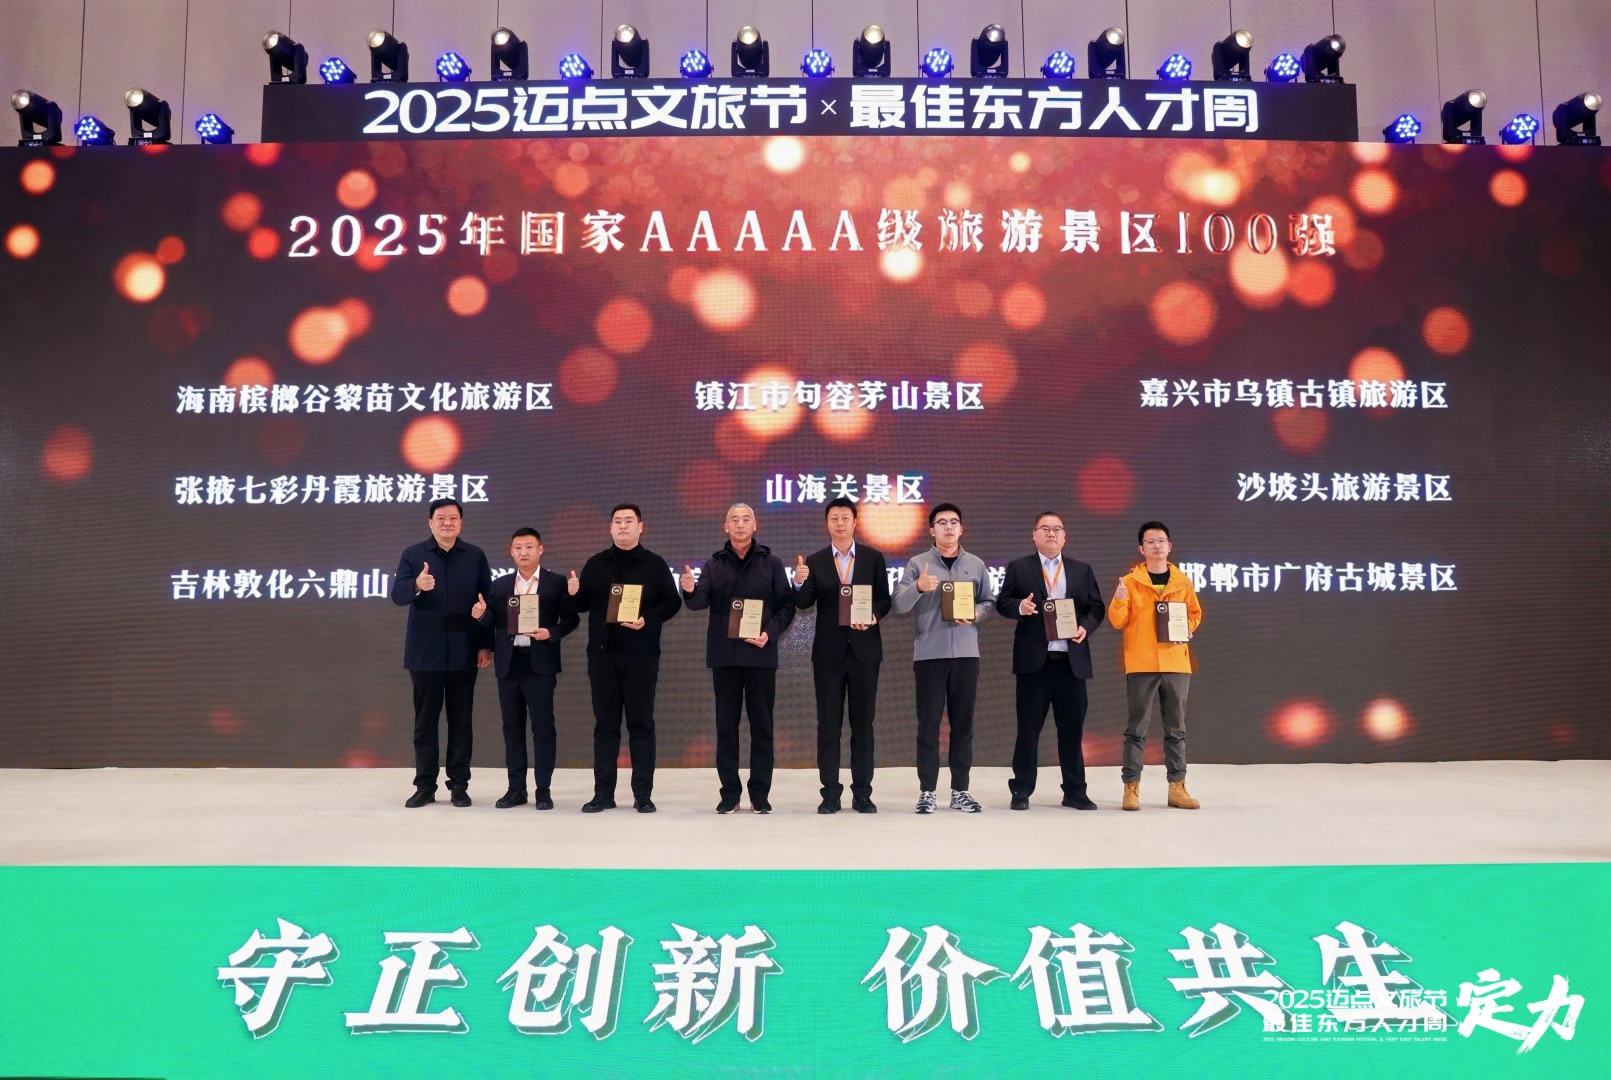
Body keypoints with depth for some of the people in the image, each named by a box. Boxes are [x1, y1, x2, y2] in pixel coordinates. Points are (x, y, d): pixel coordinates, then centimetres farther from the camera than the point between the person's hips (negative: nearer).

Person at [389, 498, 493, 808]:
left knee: (461, 721, 5)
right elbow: (397, 595, -9)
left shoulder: (476, 556, 6)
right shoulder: (412, 554, 3)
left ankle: (459, 785, 13)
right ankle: (425, 786, 14)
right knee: (425, 722, 6)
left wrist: (486, 644, -1)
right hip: (425, 653, 0)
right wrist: (417, 585, -32)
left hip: (464, 653, 0)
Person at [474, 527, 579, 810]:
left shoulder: (556, 583, 2)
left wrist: (552, 633, -15)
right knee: (512, 727, 8)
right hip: (508, 664, 4)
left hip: (539, 664, -4)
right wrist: (482, 614, -12)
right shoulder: (500, 585, 12)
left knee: (542, 727, -1)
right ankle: (516, 788, 16)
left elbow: (571, 618, 1)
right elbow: (493, 623, 8)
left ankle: (543, 790, 5)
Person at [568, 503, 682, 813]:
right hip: (602, 653, 3)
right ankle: (603, 793, 11)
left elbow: (672, 602, 0)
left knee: (641, 723, 1)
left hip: (641, 655, -2)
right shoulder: (595, 564, 11)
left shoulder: (655, 564, 3)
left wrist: (647, 620, -15)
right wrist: (574, 594, -9)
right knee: (605, 724, 6)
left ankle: (643, 794, 6)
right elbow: (583, 604, 12)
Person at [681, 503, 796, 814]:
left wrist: (771, 632, -13)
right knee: (726, 725, 6)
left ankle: (760, 794, 11)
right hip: (724, 655, 1)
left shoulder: (771, 563, 5)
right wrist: (690, 590, -27)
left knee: (762, 725, 4)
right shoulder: (714, 564, 8)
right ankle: (729, 793, 13)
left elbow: (787, 604, 2)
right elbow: (700, 601, -5)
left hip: (761, 655, -1)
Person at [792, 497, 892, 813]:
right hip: (828, 651, 0)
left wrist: (874, 616, -18)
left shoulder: (874, 558, 4)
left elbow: (884, 599, 3)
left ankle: (862, 793, 11)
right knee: (828, 724, 3)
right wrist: (800, 583, -27)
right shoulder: (814, 561, 3)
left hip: (865, 650, 0)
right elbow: (804, 604, -7)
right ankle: (830, 793, 8)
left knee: (863, 723, 5)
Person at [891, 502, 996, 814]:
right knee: (928, 723, 0)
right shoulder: (917, 564, 2)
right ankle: (927, 791, 6)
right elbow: (899, 604, -6)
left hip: (966, 653, 2)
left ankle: (960, 790, 13)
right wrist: (918, 587, -25)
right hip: (929, 654, -2)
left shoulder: (976, 564, 10)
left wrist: (975, 614, -10)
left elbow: (990, 602, 10)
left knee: (963, 722, 6)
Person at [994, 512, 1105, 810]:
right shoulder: (1018, 568, 7)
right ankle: (1021, 791, 11)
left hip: (1072, 659, 2)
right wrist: (1019, 606, -17)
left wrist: (1086, 627, -9)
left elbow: (1096, 607, 10)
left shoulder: (1082, 570, 13)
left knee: (1072, 728, 7)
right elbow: (1001, 602, 4)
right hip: (1034, 659, -2)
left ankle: (1075, 792, 16)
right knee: (1028, 728, 3)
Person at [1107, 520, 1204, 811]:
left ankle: (1177, 787, 14)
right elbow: (1118, 622, -3)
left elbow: (1195, 613, 20)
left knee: (1176, 728, 8)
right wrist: (1119, 600, -21)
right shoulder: (1131, 581, 1)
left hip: (1176, 663, 3)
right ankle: (1131, 787, 2)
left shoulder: (1182, 581, 10)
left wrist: (1185, 629, 0)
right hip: (1141, 664, -3)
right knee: (1137, 728, -2)